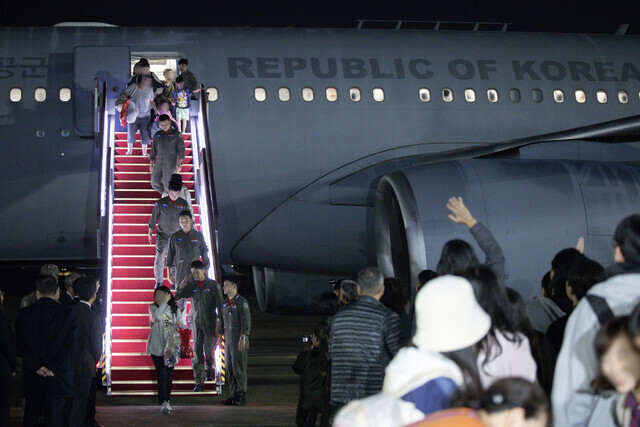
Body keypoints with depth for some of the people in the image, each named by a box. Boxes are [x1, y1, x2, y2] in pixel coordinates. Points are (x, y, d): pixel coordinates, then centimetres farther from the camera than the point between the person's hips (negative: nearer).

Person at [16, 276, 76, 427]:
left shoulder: (24, 314, 0)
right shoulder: (68, 314, -5)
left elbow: (22, 346, -3)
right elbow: (68, 345, -10)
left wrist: (37, 367, -7)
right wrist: (54, 368, -10)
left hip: (32, 378, 2)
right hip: (57, 379, -2)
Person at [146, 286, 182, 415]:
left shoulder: (174, 309, 10)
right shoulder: (153, 308, 0)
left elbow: (181, 324, 17)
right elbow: (157, 316, -22)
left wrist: (178, 325, -6)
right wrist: (165, 302, -17)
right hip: (157, 348, -3)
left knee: (169, 374, 6)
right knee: (161, 374, -12)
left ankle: (167, 401, 17)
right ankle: (164, 402, -17)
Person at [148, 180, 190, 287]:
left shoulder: (184, 204, -2)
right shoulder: (161, 203, -5)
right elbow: (153, 219, 3)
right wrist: (150, 233, 4)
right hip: (162, 235, -1)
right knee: (159, 258, -5)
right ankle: (158, 281, 10)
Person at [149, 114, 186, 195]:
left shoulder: (176, 134, 1)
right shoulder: (157, 135, 16)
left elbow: (181, 148, -6)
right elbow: (153, 149, 19)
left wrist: (179, 163, -17)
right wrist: (151, 164, 13)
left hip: (171, 163, -5)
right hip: (159, 162, 5)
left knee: (167, 185, -8)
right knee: (155, 183, 0)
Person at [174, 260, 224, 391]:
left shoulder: (213, 285, -3)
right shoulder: (191, 285, 4)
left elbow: (220, 305, -3)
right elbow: (177, 296, -2)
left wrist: (219, 323, -8)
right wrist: (184, 281, -9)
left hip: (210, 323, -1)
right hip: (196, 322, 1)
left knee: (209, 350, 9)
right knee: (197, 351, -6)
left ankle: (209, 371, 40)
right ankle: (199, 382, -9)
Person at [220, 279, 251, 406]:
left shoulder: (242, 302, -8)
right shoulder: (225, 304, 15)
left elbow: (246, 322, -12)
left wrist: (243, 338, -18)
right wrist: (223, 337, 17)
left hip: (239, 341, -7)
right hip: (228, 340, 7)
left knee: (239, 368, -6)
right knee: (229, 368, 7)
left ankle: (241, 396, -2)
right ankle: (234, 395, 13)